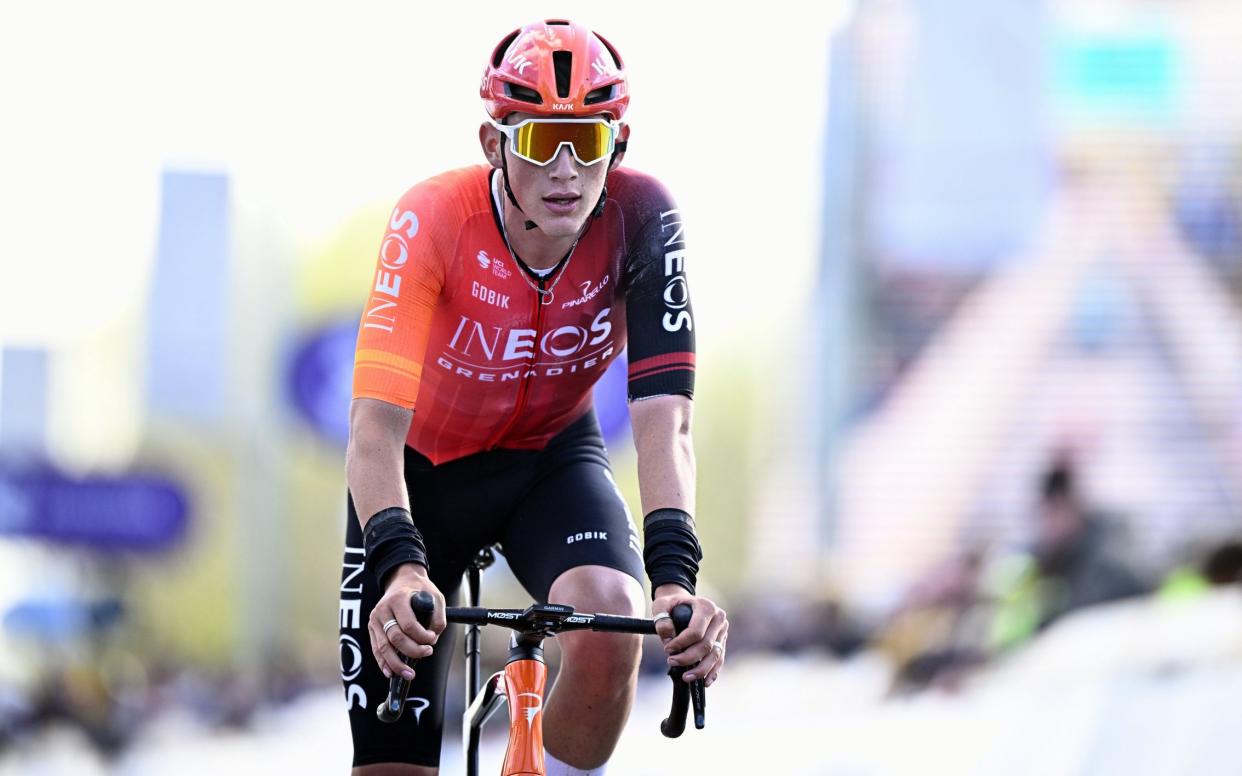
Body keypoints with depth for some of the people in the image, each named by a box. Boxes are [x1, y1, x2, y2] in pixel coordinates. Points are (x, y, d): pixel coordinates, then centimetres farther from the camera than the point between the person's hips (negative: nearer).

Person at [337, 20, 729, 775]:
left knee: (612, 622, -32)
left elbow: (664, 416, -32)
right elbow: (376, 423, -39)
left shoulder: (641, 217, -26)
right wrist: (399, 565, -56)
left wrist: (675, 573, -48)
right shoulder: (434, 220, -31)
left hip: (551, 459, 1)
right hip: (424, 466, -1)